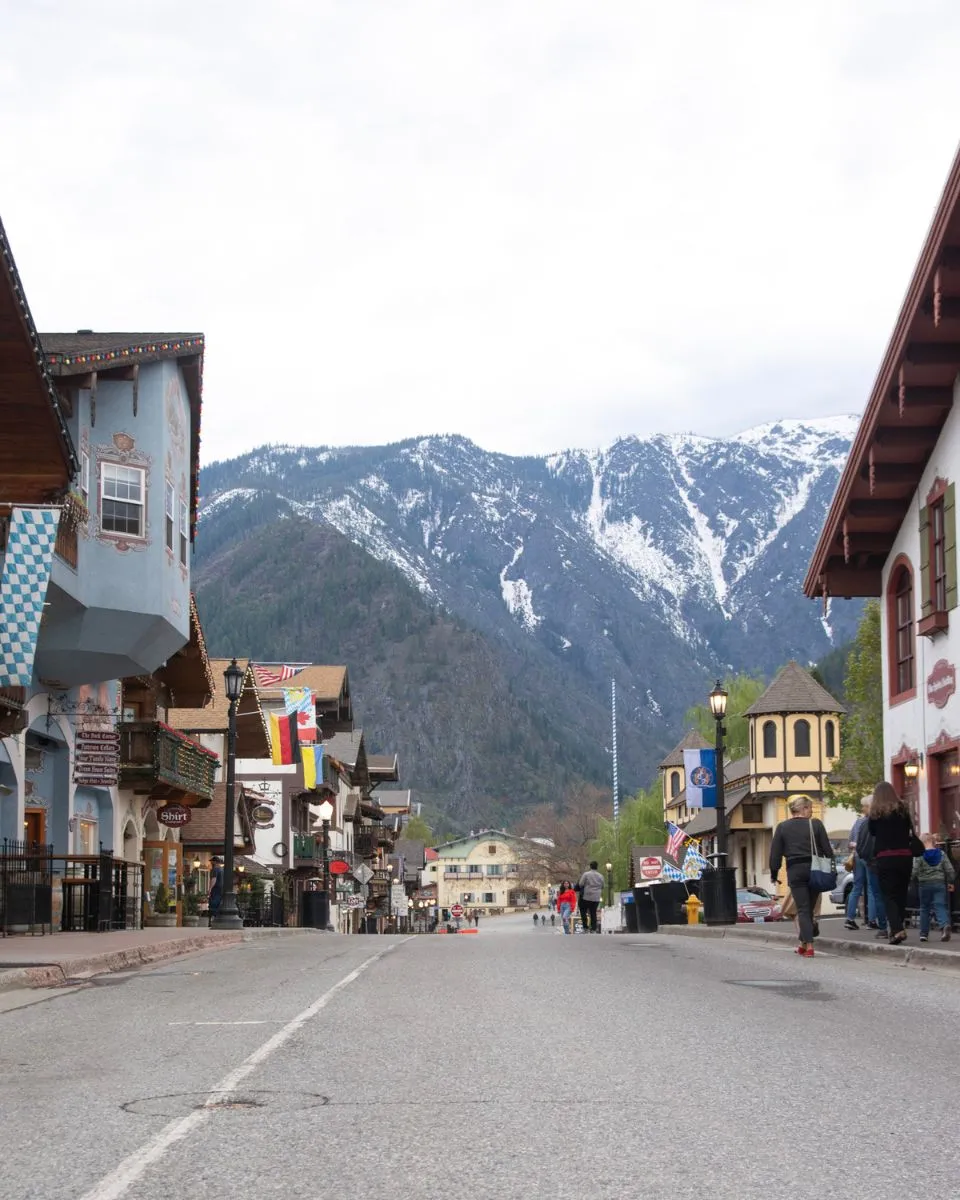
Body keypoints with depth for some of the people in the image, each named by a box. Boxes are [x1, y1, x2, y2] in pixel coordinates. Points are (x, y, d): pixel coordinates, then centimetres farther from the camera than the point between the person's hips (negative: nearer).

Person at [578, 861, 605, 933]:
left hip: (587, 897, -4)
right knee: (593, 913, 10)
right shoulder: (600, 876, 8)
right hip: (596, 897, 4)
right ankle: (593, 929, 6)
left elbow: (581, 884, -7)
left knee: (583, 912, 5)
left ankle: (586, 928, -3)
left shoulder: (586, 874, -8)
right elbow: (602, 886, 15)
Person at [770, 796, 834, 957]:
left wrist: (774, 873, 11)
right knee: (809, 908, 14)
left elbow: (775, 853, 3)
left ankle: (808, 945, -14)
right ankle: (804, 943, 21)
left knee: (802, 908, -1)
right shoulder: (816, 825, 0)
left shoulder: (782, 827, 3)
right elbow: (827, 849, 1)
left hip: (795, 871, -1)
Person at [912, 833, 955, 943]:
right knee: (940, 906, -3)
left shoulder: (919, 855, -6)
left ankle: (924, 934, 12)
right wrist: (950, 882, 15)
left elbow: (914, 871, -12)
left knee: (924, 908, 11)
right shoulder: (941, 854, 2)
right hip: (939, 883, 1)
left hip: (924, 884, -1)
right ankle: (945, 925, -32)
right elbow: (950, 870, 2)